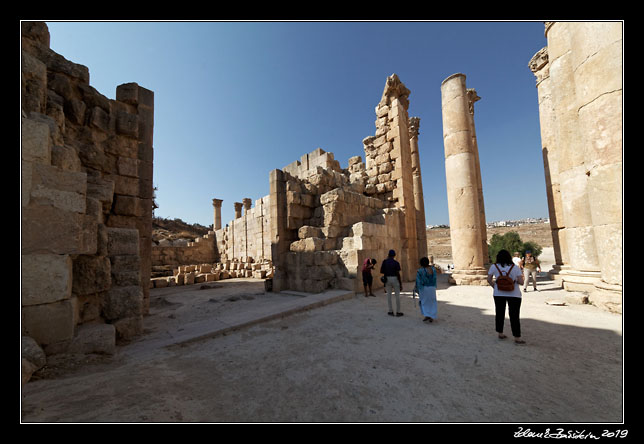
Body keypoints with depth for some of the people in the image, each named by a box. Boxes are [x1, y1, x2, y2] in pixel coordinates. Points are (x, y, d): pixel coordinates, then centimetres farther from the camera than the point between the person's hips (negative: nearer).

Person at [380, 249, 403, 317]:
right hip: (395, 279, -2)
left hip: (387, 279, 3)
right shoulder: (396, 263, -9)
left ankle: (391, 311, 14)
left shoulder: (385, 262, -2)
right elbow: (398, 274, -12)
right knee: (397, 295, 7)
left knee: (389, 295, 10)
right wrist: (401, 284, -6)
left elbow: (381, 271, 1)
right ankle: (398, 312, 11)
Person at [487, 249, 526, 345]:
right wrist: (515, 280, 12)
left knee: (499, 314, 14)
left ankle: (500, 334, 24)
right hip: (514, 294, -1)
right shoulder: (515, 267, -4)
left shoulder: (494, 266, -2)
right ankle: (517, 337, 9)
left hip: (498, 294, 1)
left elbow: (489, 280, -4)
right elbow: (521, 282, -8)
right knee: (514, 316, 6)